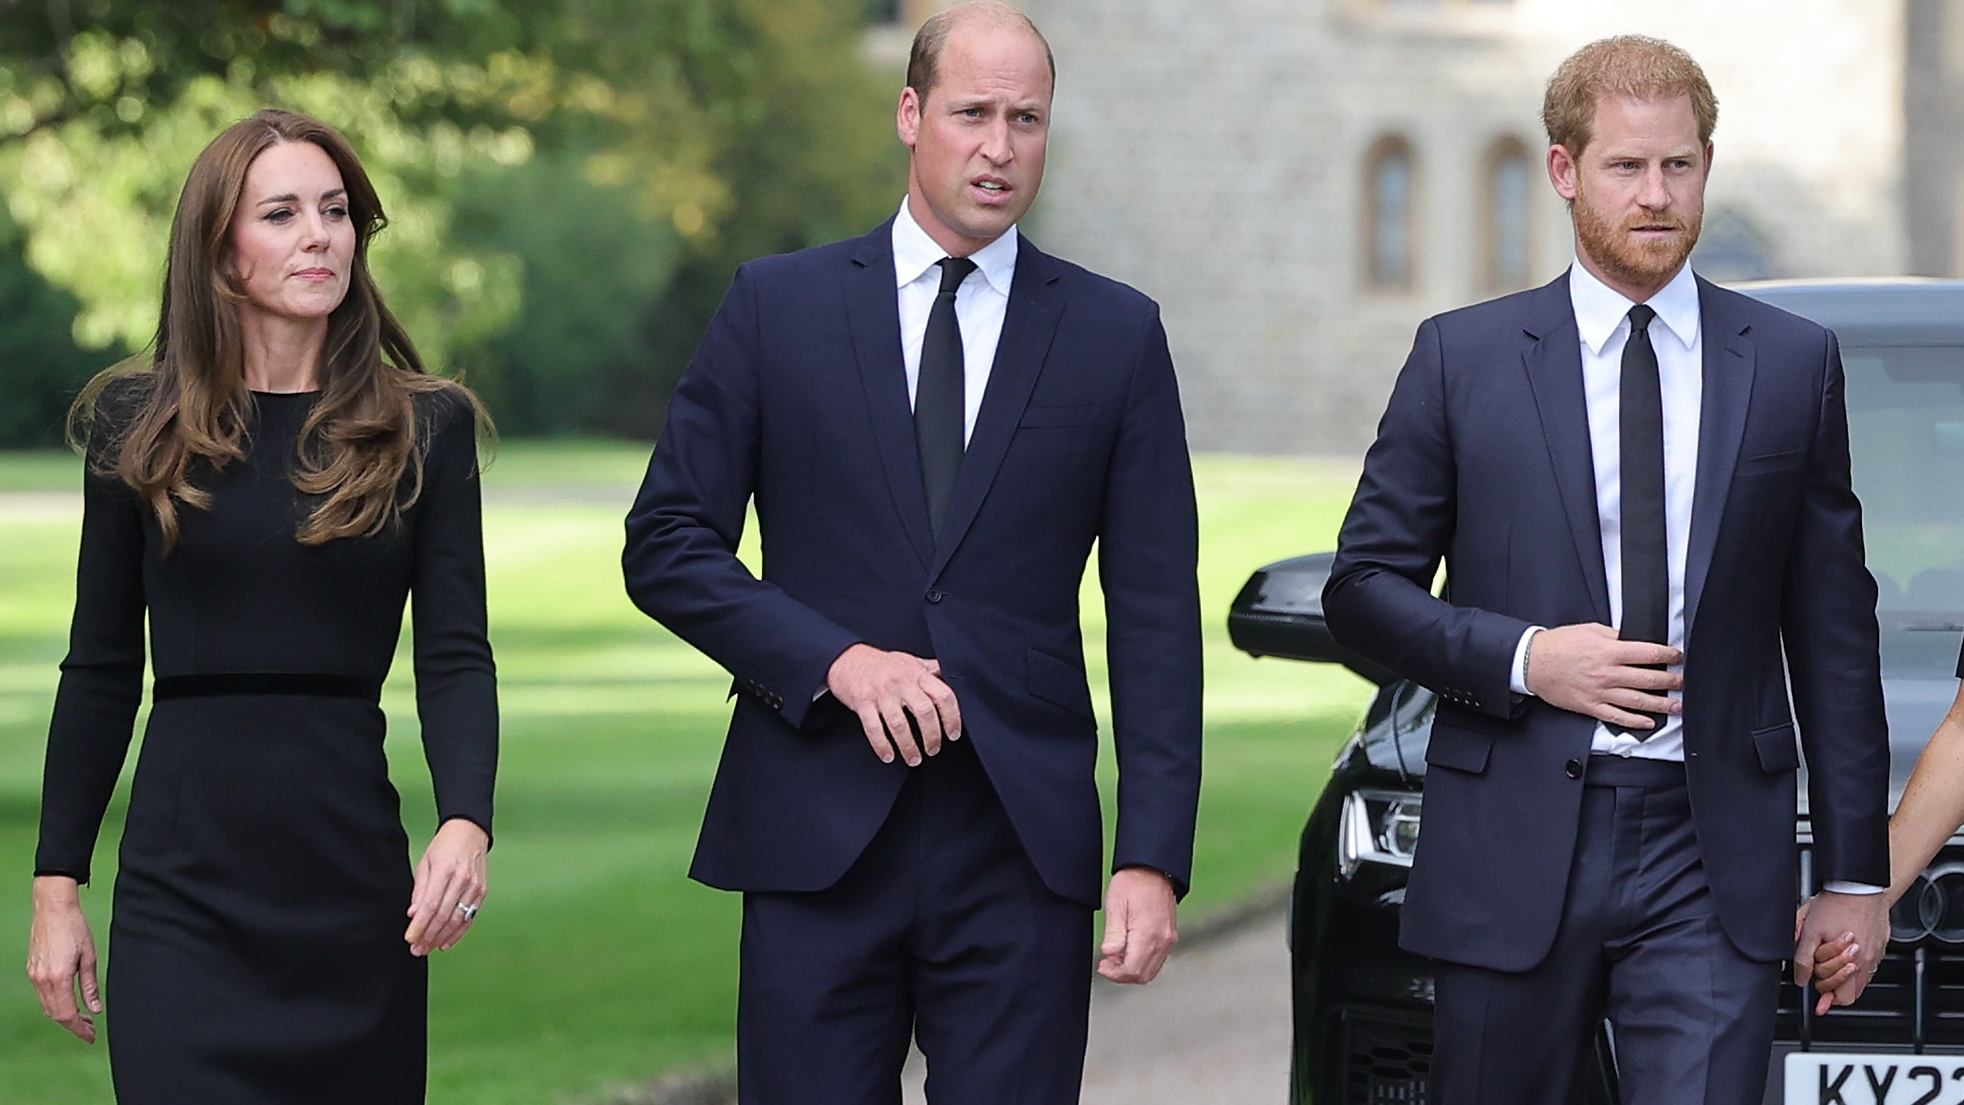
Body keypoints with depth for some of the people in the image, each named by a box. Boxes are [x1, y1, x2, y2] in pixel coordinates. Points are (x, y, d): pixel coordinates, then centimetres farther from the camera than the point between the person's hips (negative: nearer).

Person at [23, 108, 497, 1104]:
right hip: (182, 893, 0)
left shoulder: (424, 427, 4)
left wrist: (465, 823, -20)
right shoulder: (141, 425, 5)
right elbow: (100, 669, 9)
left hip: (355, 886, 1)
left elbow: (456, 655, -2)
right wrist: (56, 883, 4)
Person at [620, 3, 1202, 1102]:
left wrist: (1154, 855, -5)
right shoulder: (778, 305, 6)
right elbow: (668, 545, 4)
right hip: (818, 836, 0)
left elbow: (1156, 614, 4)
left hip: (1022, 846, 0)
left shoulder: (1117, 335, 7)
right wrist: (833, 660, -11)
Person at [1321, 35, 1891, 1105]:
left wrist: (1854, 873, 7)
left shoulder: (1793, 364, 8)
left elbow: (1833, 632, 10)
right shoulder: (1461, 357, 5)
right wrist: (1521, 658, -11)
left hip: (1712, 861, 0)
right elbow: (1362, 586, 7)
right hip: (1513, 853, 0)